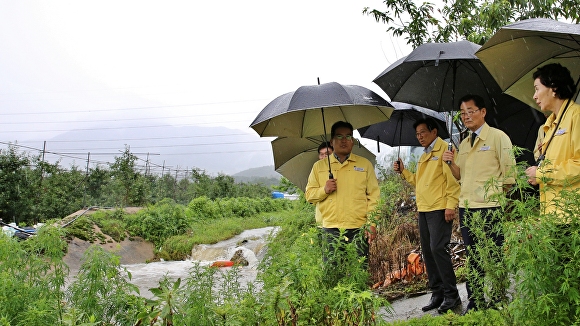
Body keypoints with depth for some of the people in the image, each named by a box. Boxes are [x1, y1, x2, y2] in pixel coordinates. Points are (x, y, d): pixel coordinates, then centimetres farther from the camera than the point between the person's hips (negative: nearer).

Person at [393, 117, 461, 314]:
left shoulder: (444, 150, -7)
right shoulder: (423, 157, 20)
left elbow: (453, 178, -15)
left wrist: (451, 205, -20)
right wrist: (404, 172, 12)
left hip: (439, 209, -9)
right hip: (423, 209, 9)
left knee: (437, 248, -13)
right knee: (427, 251, 9)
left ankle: (451, 295, -4)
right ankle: (437, 293, 17)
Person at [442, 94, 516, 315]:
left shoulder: (498, 137, -4)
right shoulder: (463, 144, 15)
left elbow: (509, 173, -6)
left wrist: (497, 197, -5)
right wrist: (452, 163, -1)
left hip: (489, 208, -6)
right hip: (466, 208, 7)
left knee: (493, 259, -2)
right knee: (473, 259, 12)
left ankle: (497, 304, 7)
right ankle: (474, 305, 19)